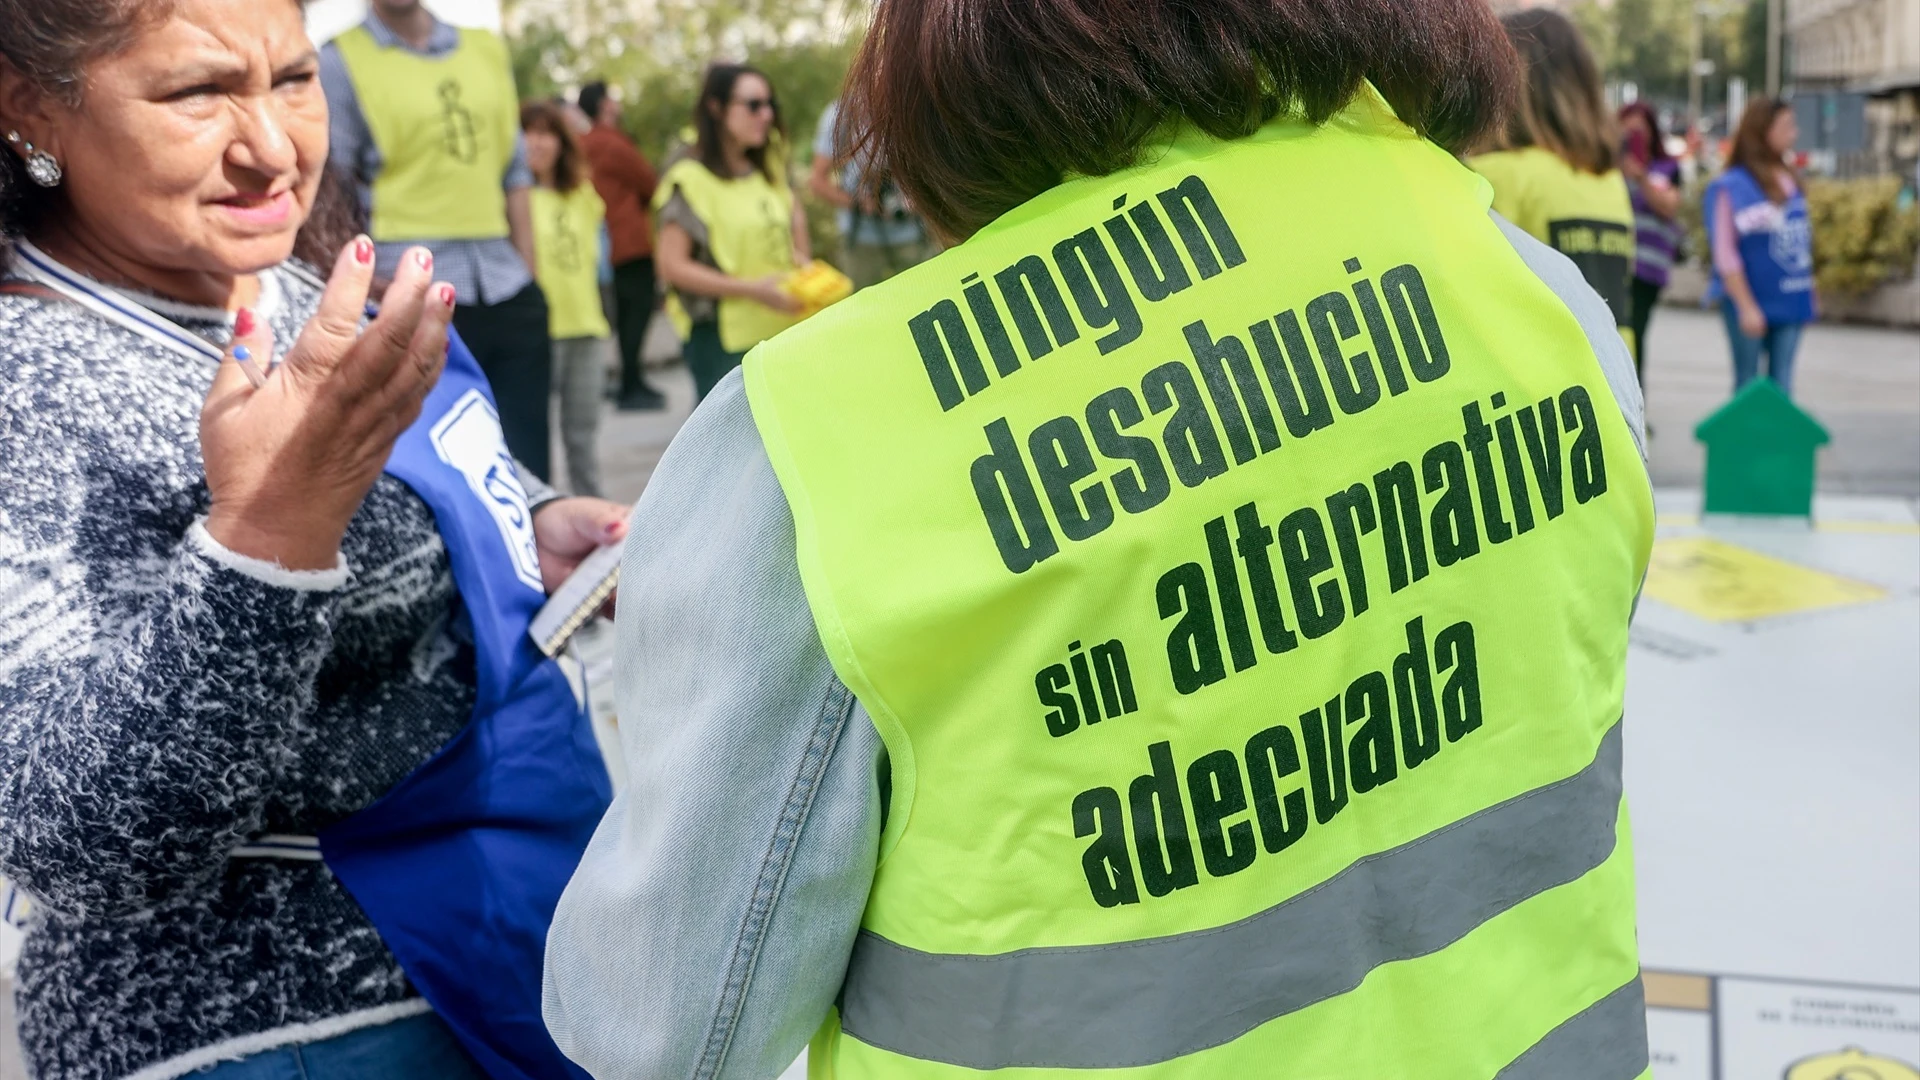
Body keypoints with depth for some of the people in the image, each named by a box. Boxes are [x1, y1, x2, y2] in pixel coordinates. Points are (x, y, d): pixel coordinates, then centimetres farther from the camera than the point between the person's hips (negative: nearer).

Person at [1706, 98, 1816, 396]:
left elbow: (1803, 241, 17)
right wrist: (1746, 306, -15)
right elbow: (1725, 255, -11)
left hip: (1789, 303, 6)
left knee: (1781, 385, 5)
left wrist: (1809, 296, 16)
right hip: (1752, 304, -5)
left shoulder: (1790, 182, 10)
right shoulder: (1730, 187, -9)